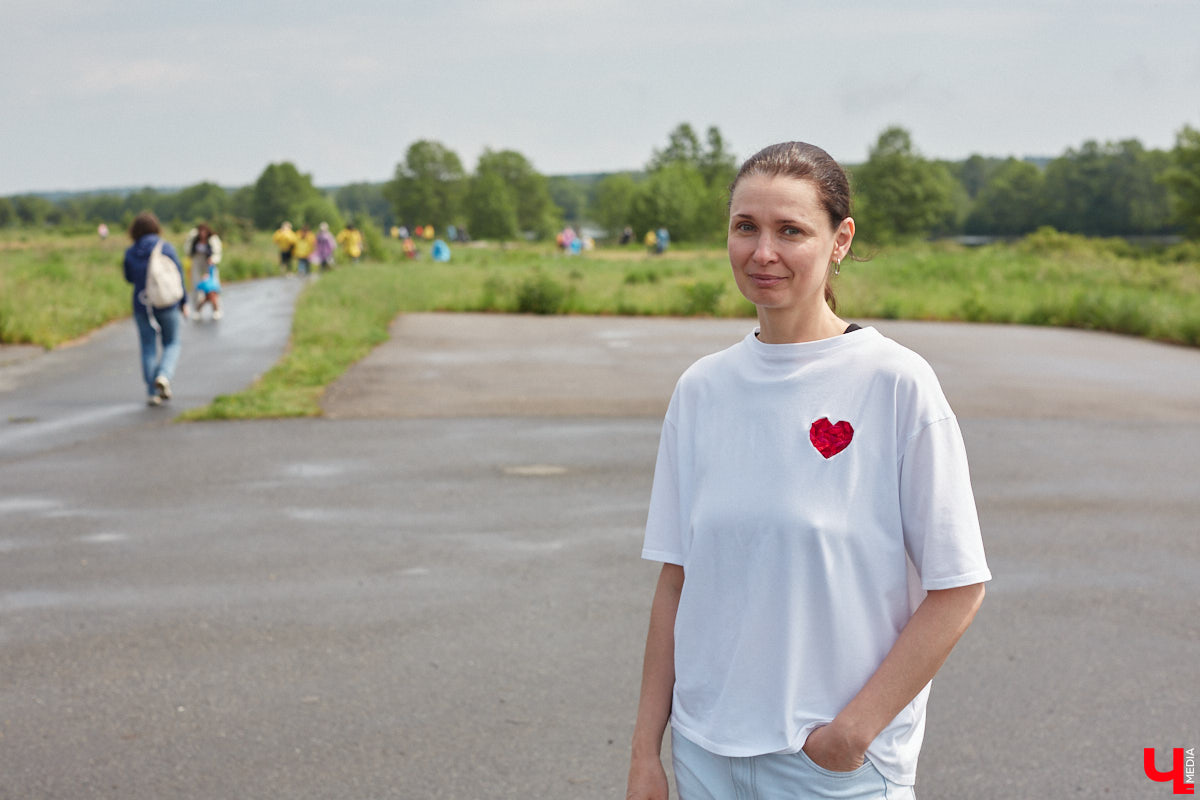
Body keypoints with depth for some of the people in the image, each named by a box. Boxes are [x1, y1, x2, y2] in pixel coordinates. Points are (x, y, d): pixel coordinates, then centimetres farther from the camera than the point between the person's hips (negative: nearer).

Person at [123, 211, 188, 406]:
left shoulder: (130, 253, -3)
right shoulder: (166, 248, -7)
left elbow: (129, 278, 11)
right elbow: (178, 276, -4)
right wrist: (183, 302, 5)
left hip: (142, 306, 2)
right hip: (167, 304, -1)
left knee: (149, 349, 8)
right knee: (171, 344, 14)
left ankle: (152, 393, 4)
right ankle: (164, 375, -13)